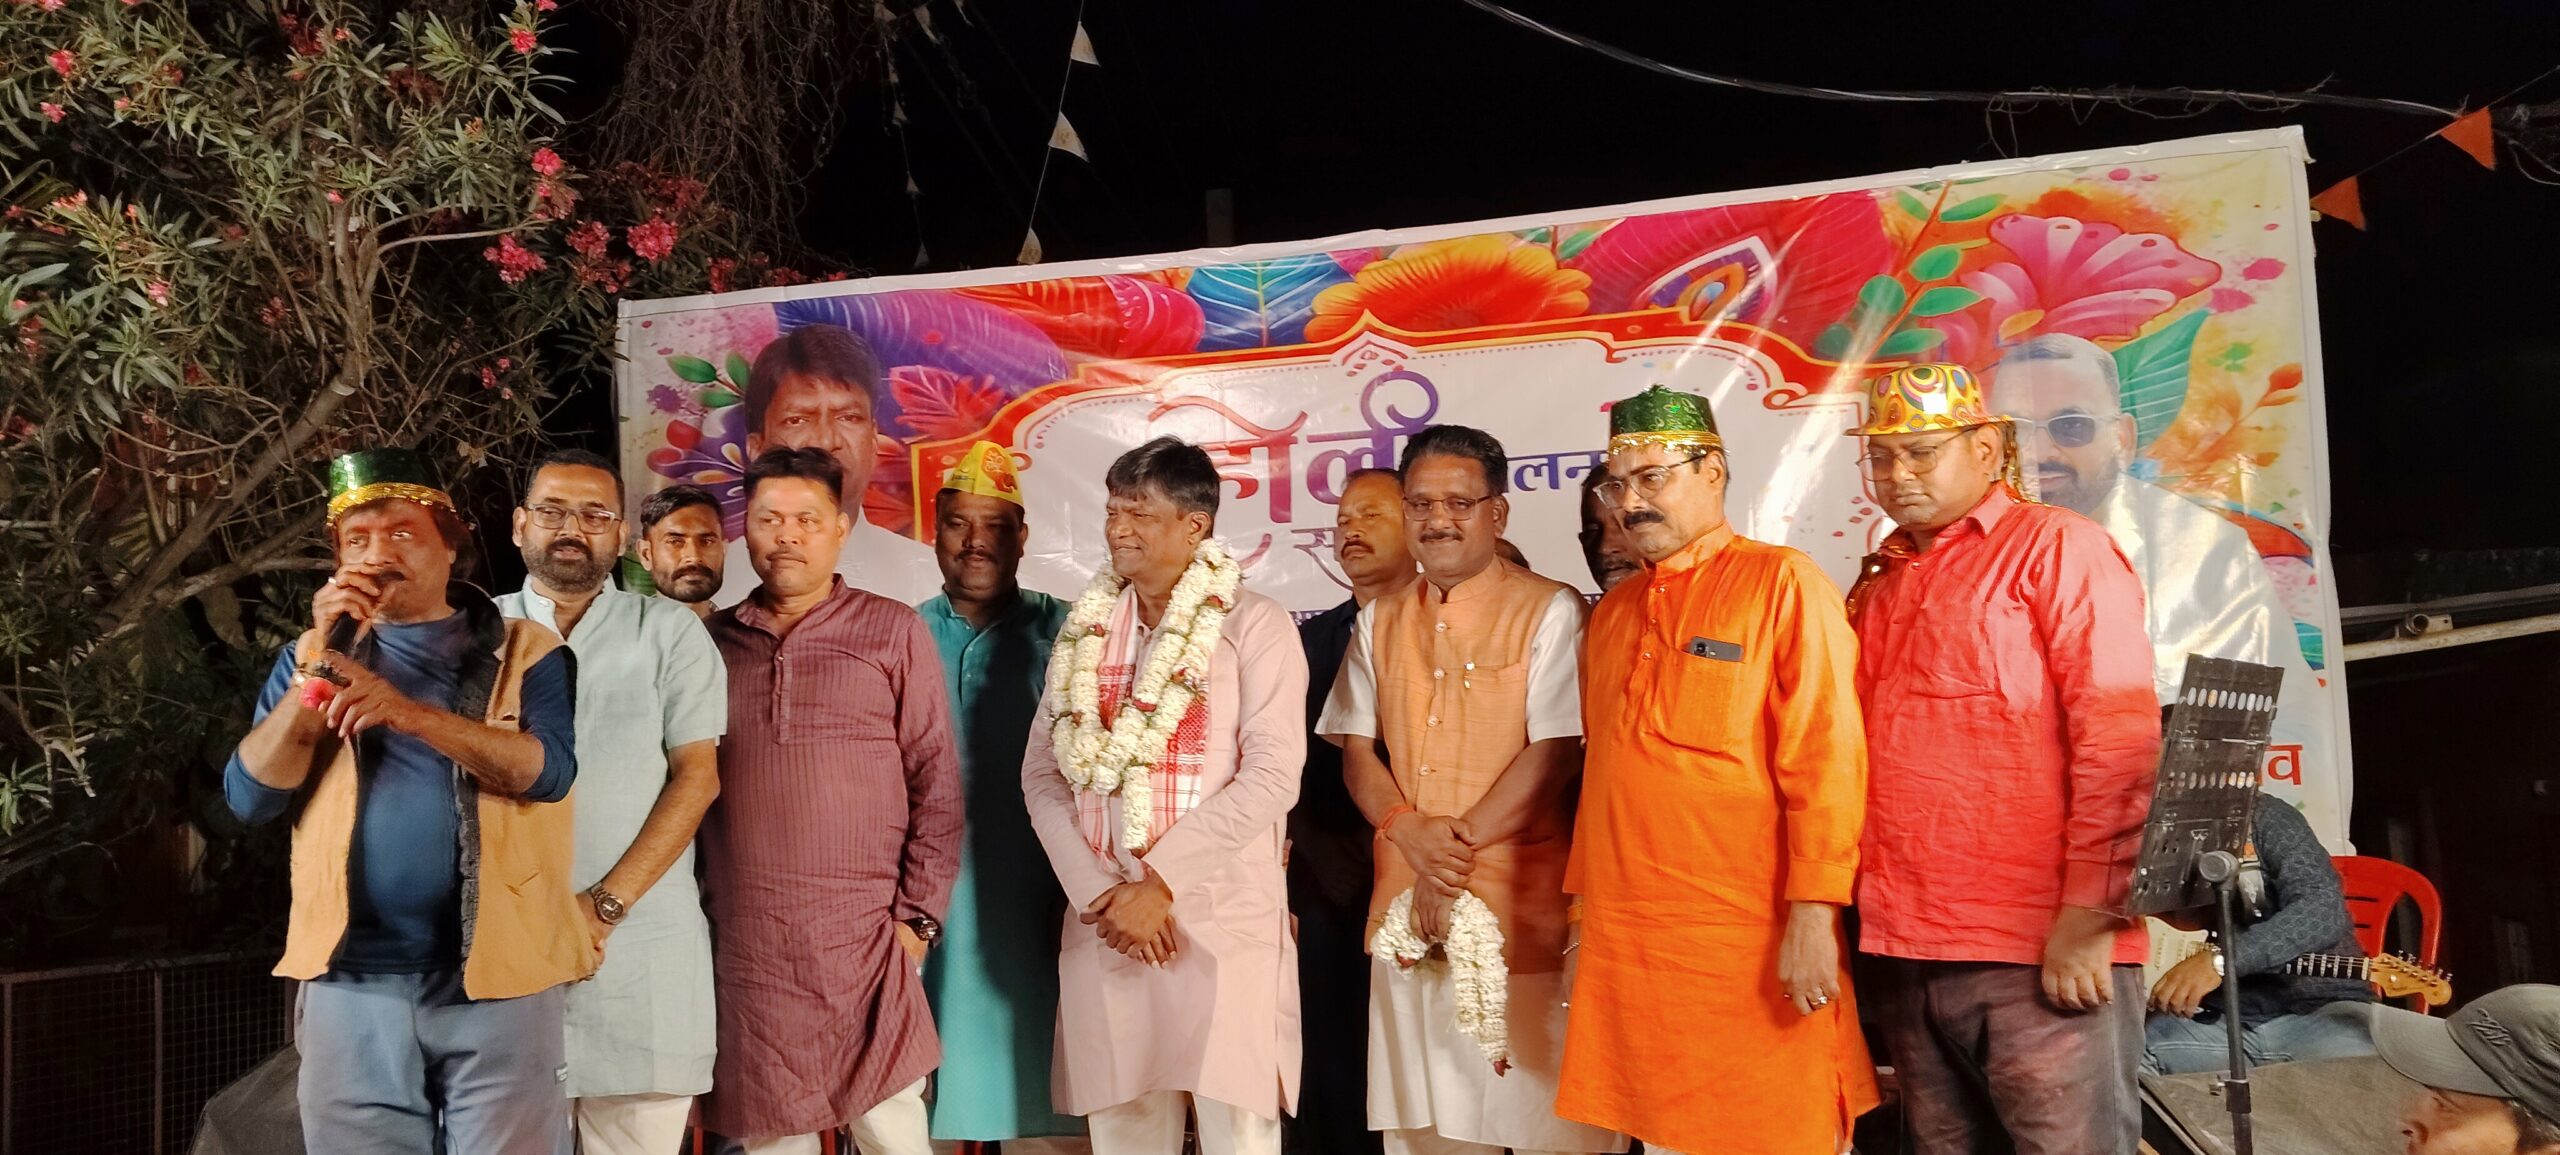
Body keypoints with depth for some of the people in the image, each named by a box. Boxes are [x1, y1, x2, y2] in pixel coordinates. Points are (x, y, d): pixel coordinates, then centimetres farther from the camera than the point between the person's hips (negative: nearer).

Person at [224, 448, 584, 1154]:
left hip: (498, 978, -2)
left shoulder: (526, 652, 4)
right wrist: (321, 663, -9)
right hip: (353, 983, 2)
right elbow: (250, 797, 1)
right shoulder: (311, 656, 12)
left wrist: (409, 711, -24)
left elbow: (545, 770, -13)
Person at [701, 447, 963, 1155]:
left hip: (864, 937, -2)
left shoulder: (894, 632, 2)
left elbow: (936, 781, -1)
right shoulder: (712, 642, 9)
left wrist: (918, 913, -6)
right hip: (742, 943, 3)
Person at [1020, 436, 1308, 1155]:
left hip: (1224, 921, -4)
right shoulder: (1084, 630, 12)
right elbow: (1042, 773, 7)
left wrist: (1159, 883, -14)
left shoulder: (1253, 625, -2)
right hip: (1102, 924, 4)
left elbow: (1271, 777, -10)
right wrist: (1098, 893, -7)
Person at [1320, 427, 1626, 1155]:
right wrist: (1409, 830, -9)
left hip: (1520, 909, -5)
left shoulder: (1549, 612, -6)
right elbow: (1356, 750, 9)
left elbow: (1555, 753, -12)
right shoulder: (1380, 621, 11)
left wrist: (1461, 847, -13)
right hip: (1405, 904, 5)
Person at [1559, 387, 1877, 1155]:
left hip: (1752, 942, -6)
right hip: (1626, 941, 6)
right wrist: (1586, 901, 15)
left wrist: (1814, 914, -16)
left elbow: (1826, 760, -11)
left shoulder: (1782, 583, -5)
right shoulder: (1613, 610, 14)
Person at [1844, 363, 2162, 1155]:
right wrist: (1875, 911, 8)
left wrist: (2089, 914, -16)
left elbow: (2119, 740, -10)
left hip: (2041, 952, -6)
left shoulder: (2055, 547, -1)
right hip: (1910, 954, 6)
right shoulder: (1881, 588, 17)